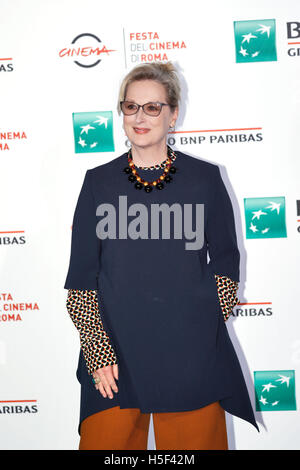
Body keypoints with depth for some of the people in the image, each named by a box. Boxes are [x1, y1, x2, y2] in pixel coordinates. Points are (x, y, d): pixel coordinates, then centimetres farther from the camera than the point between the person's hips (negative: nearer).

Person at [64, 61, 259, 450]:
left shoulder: (205, 178, 2)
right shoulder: (99, 182, 4)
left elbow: (225, 261, 8)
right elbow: (81, 276, 3)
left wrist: (209, 331, 0)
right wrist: (97, 352, -4)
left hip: (191, 358, 0)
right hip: (115, 358, 1)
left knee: (196, 440, 10)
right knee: (107, 441, 8)